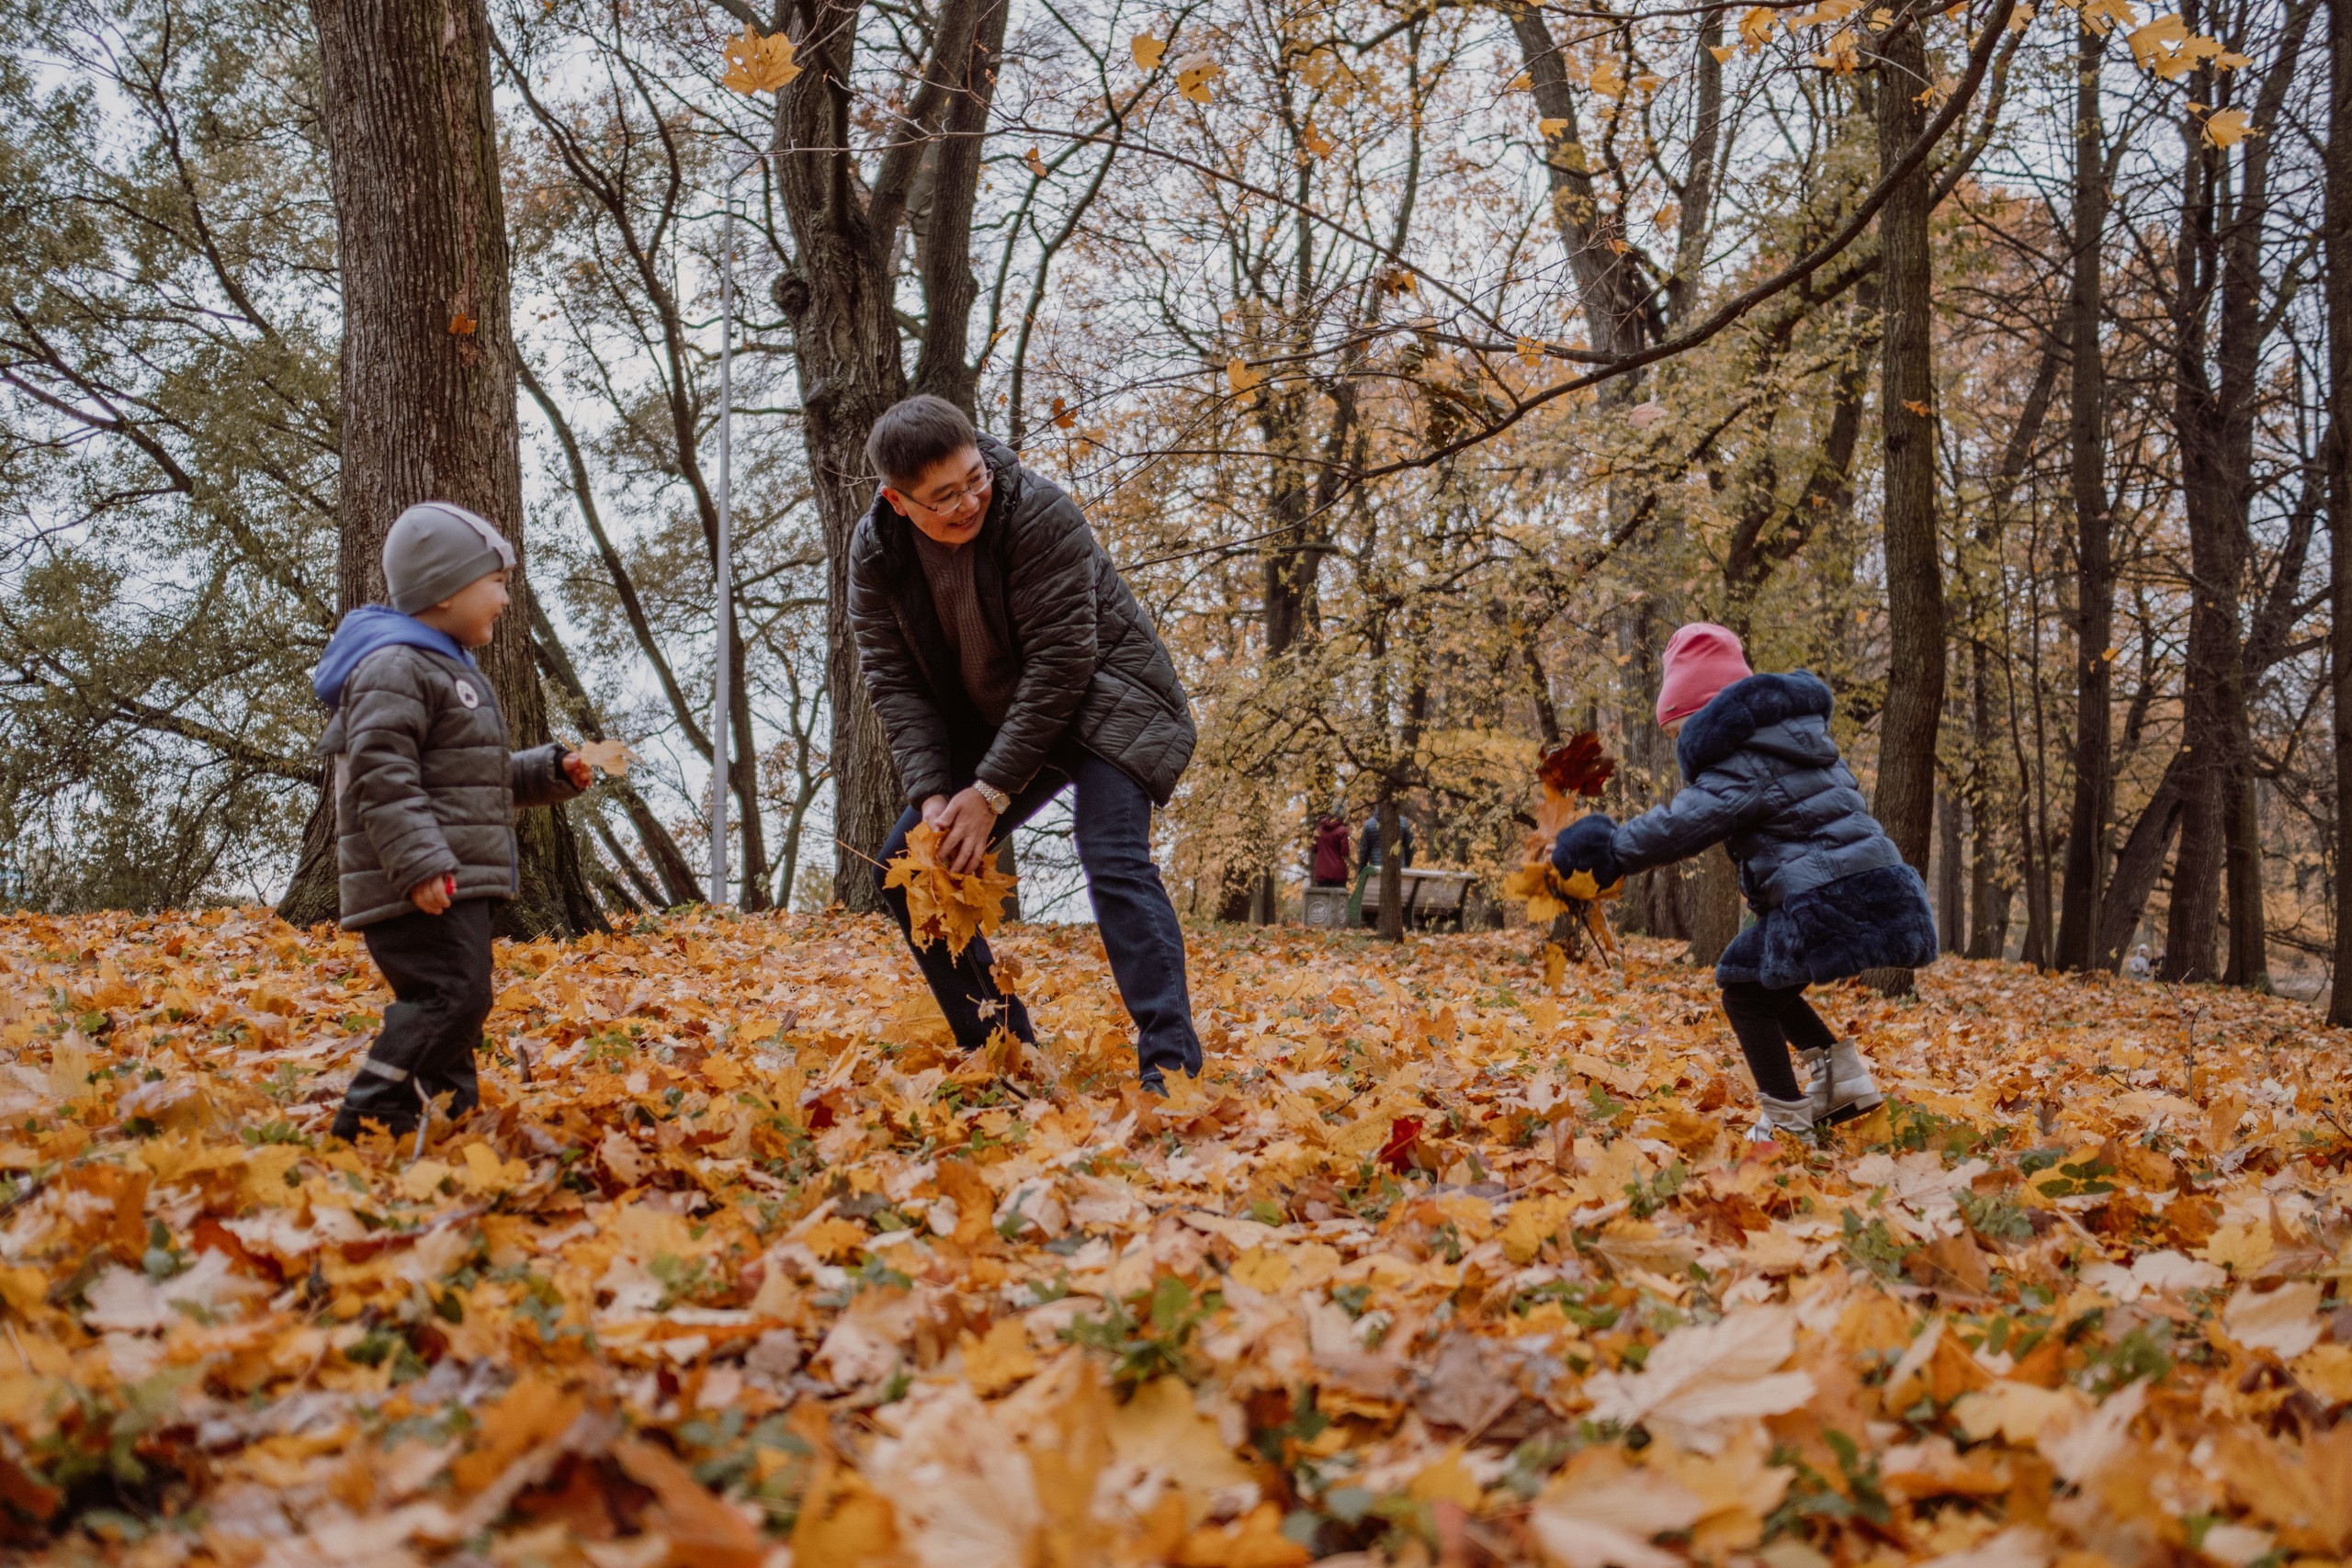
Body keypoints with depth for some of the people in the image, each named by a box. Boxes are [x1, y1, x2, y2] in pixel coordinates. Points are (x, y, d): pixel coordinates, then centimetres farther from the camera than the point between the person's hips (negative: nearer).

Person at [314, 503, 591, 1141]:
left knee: (453, 1005, 12)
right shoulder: (394, 667, -11)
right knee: (451, 997, -18)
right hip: (418, 888, -11)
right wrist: (419, 863, -29)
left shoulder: (449, 669, 24)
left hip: (455, 881, 11)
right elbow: (383, 775, -21)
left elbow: (483, 777, 31)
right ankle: (366, 1124, -16)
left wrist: (551, 772, 18)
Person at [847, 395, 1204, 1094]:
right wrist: (931, 794, -20)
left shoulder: (1040, 513, -26)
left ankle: (1170, 1067, -29)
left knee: (1114, 861, -26)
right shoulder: (874, 551, -9)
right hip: (996, 723, 7)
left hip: (1102, 703, -6)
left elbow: (1060, 663, -26)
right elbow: (894, 680, -7)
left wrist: (992, 792, -25)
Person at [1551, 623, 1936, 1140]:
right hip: (1873, 883, 10)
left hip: (1827, 898, -10)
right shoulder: (1793, 736, 18)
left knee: (1746, 996, 3)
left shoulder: (1746, 765, -13)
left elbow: (1685, 822, -20)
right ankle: (1844, 1076, 15)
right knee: (1766, 987, 22)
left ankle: (1788, 1123, 3)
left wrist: (1612, 850, -11)